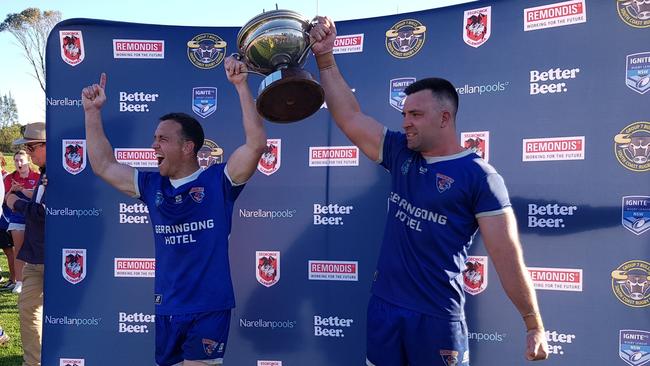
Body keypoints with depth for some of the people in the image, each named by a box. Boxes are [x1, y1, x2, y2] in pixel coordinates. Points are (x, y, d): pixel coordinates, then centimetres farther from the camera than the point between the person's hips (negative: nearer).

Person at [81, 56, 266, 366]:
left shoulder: (218, 180, -6)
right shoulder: (151, 186, 8)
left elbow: (256, 143, -18)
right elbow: (102, 165, 15)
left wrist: (241, 85, -21)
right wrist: (92, 112, 12)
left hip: (210, 308, -6)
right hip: (167, 309, 6)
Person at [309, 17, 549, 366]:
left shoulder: (480, 176, -10)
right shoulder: (400, 154, 5)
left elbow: (508, 256, -11)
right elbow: (349, 117, 4)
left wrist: (534, 326, -9)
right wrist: (325, 58, -2)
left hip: (437, 315, -5)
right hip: (383, 303, 6)